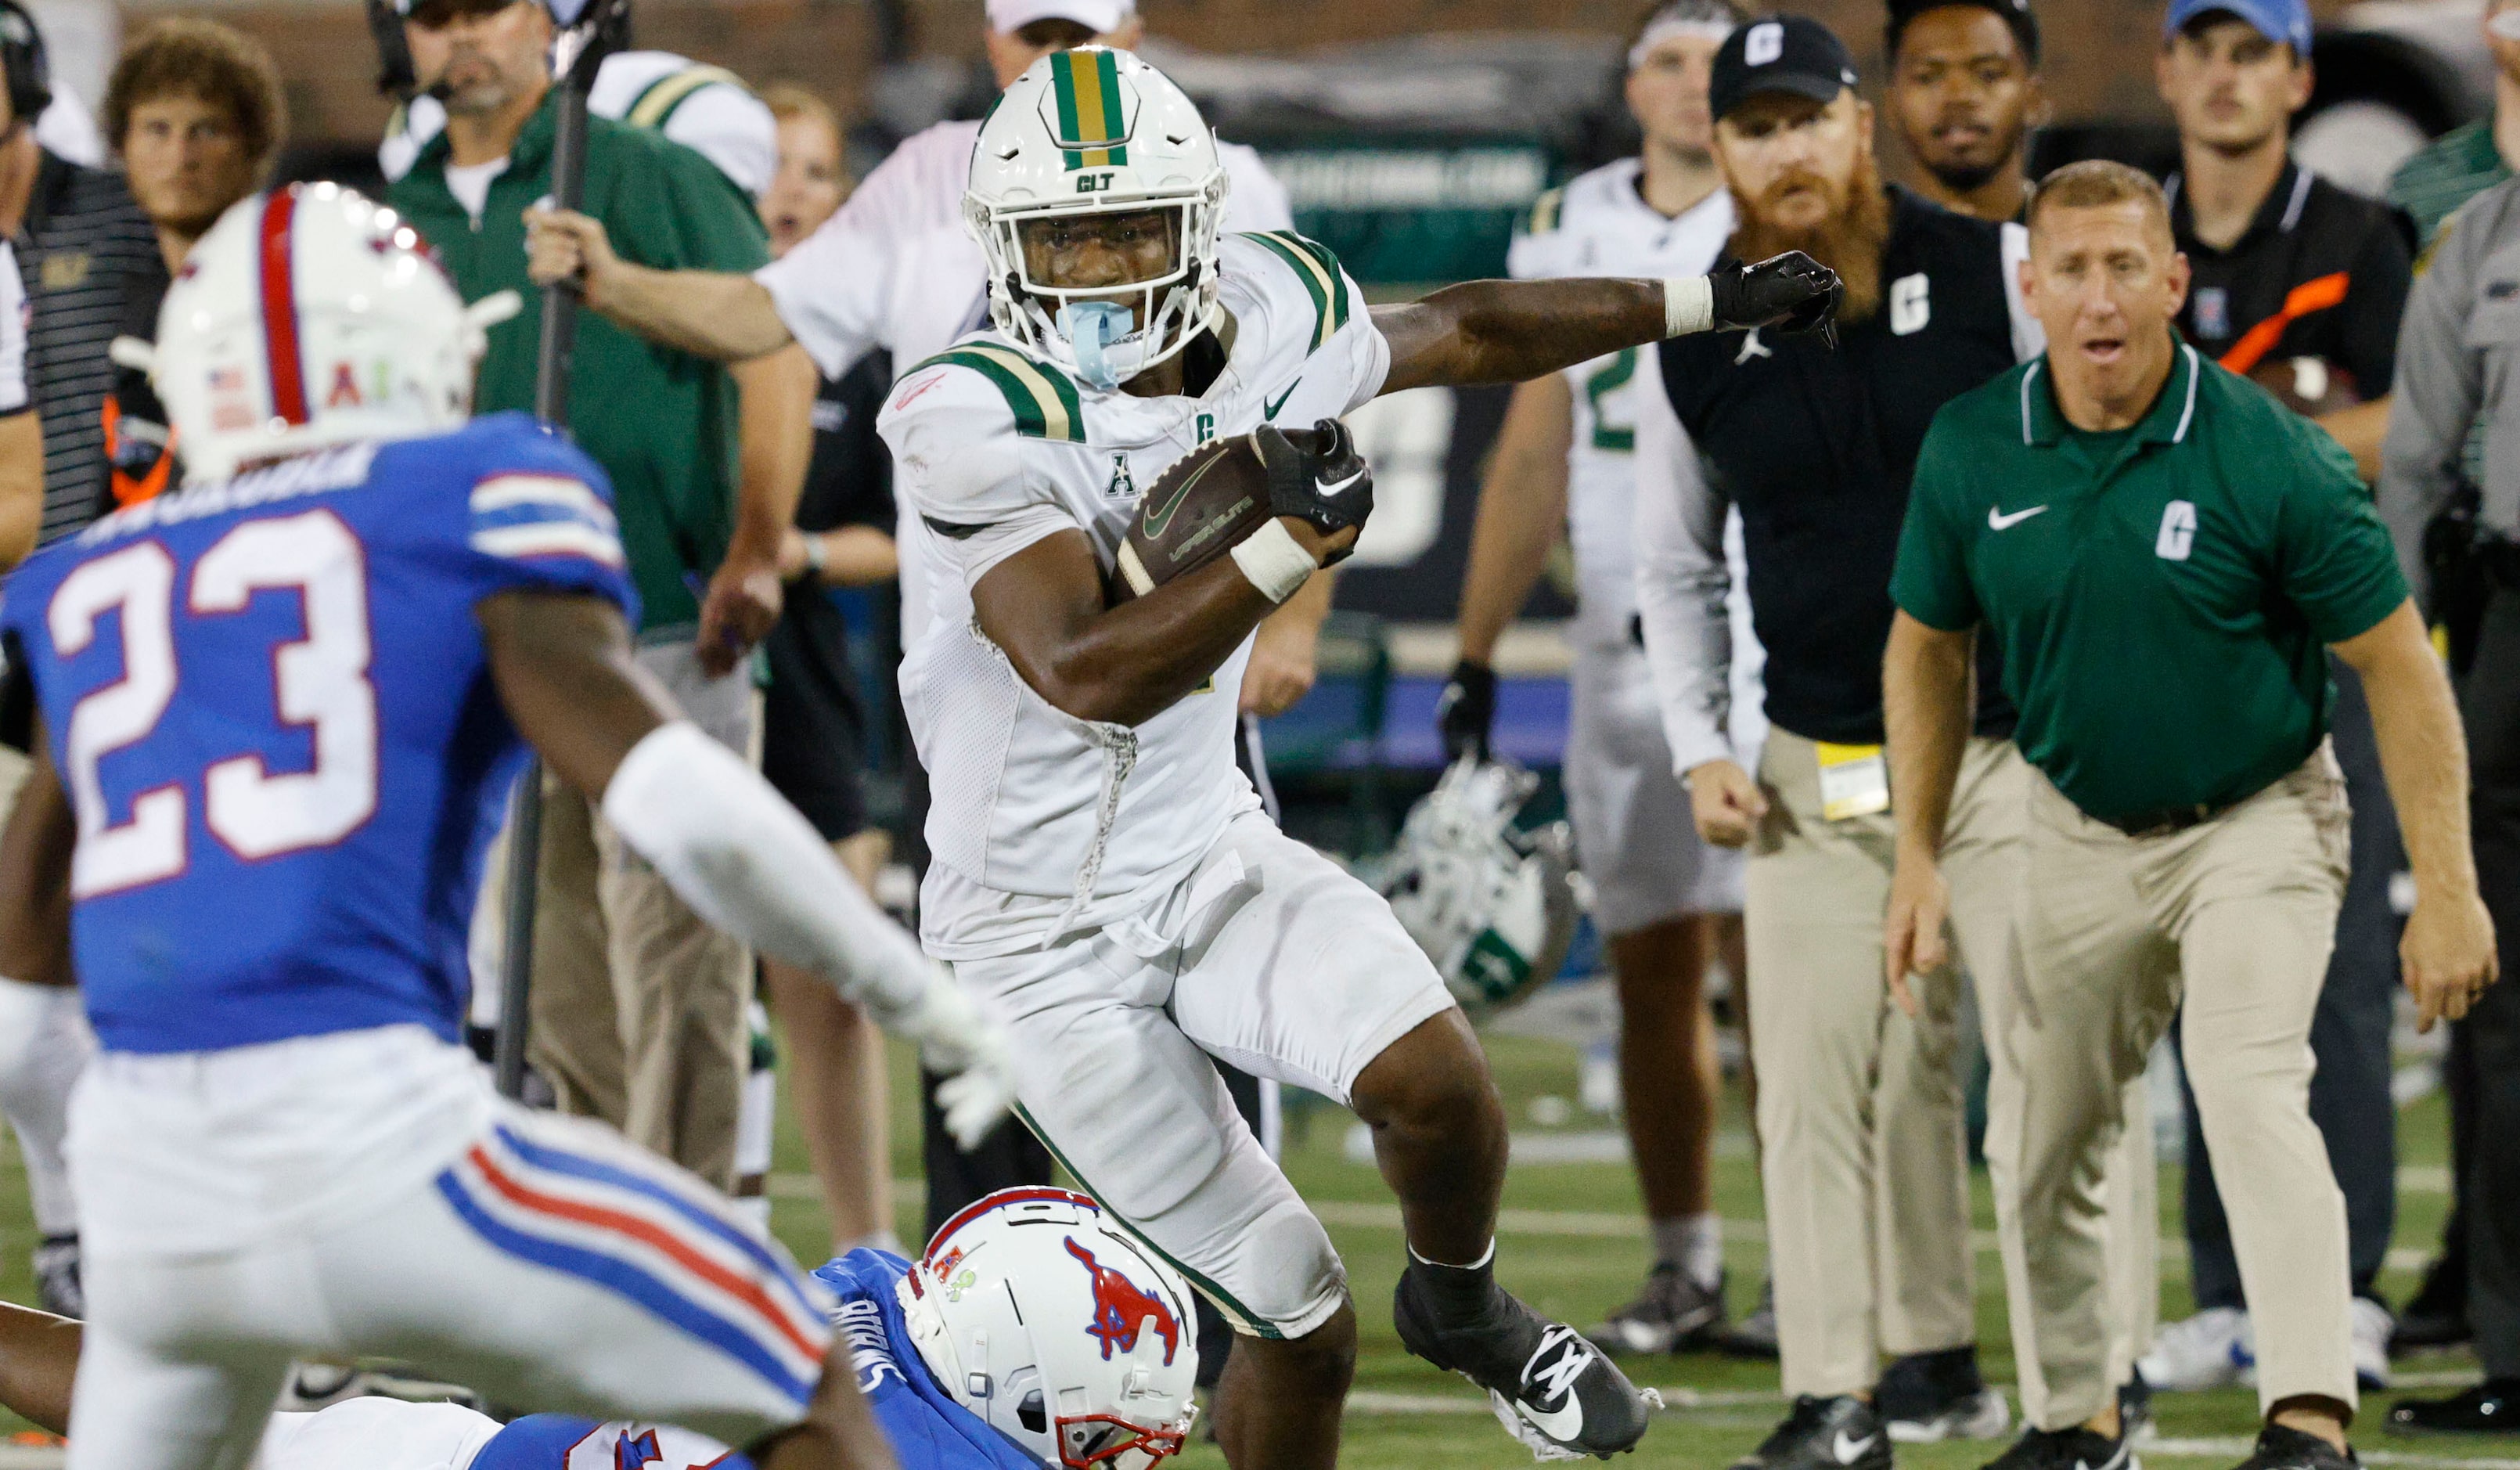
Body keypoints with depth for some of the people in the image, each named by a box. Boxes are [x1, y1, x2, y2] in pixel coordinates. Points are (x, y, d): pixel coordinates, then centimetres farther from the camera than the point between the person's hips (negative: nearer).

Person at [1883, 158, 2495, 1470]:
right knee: (2049, 1140, 11)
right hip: (2082, 827, 5)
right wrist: (1918, 859, 3)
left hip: (2256, 820, -5)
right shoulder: (1972, 450, -9)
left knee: (2250, 1084, -26)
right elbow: (1928, 650, 7)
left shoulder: (2270, 459, -21)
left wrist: (2445, 891, -16)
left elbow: (2396, 664, -14)